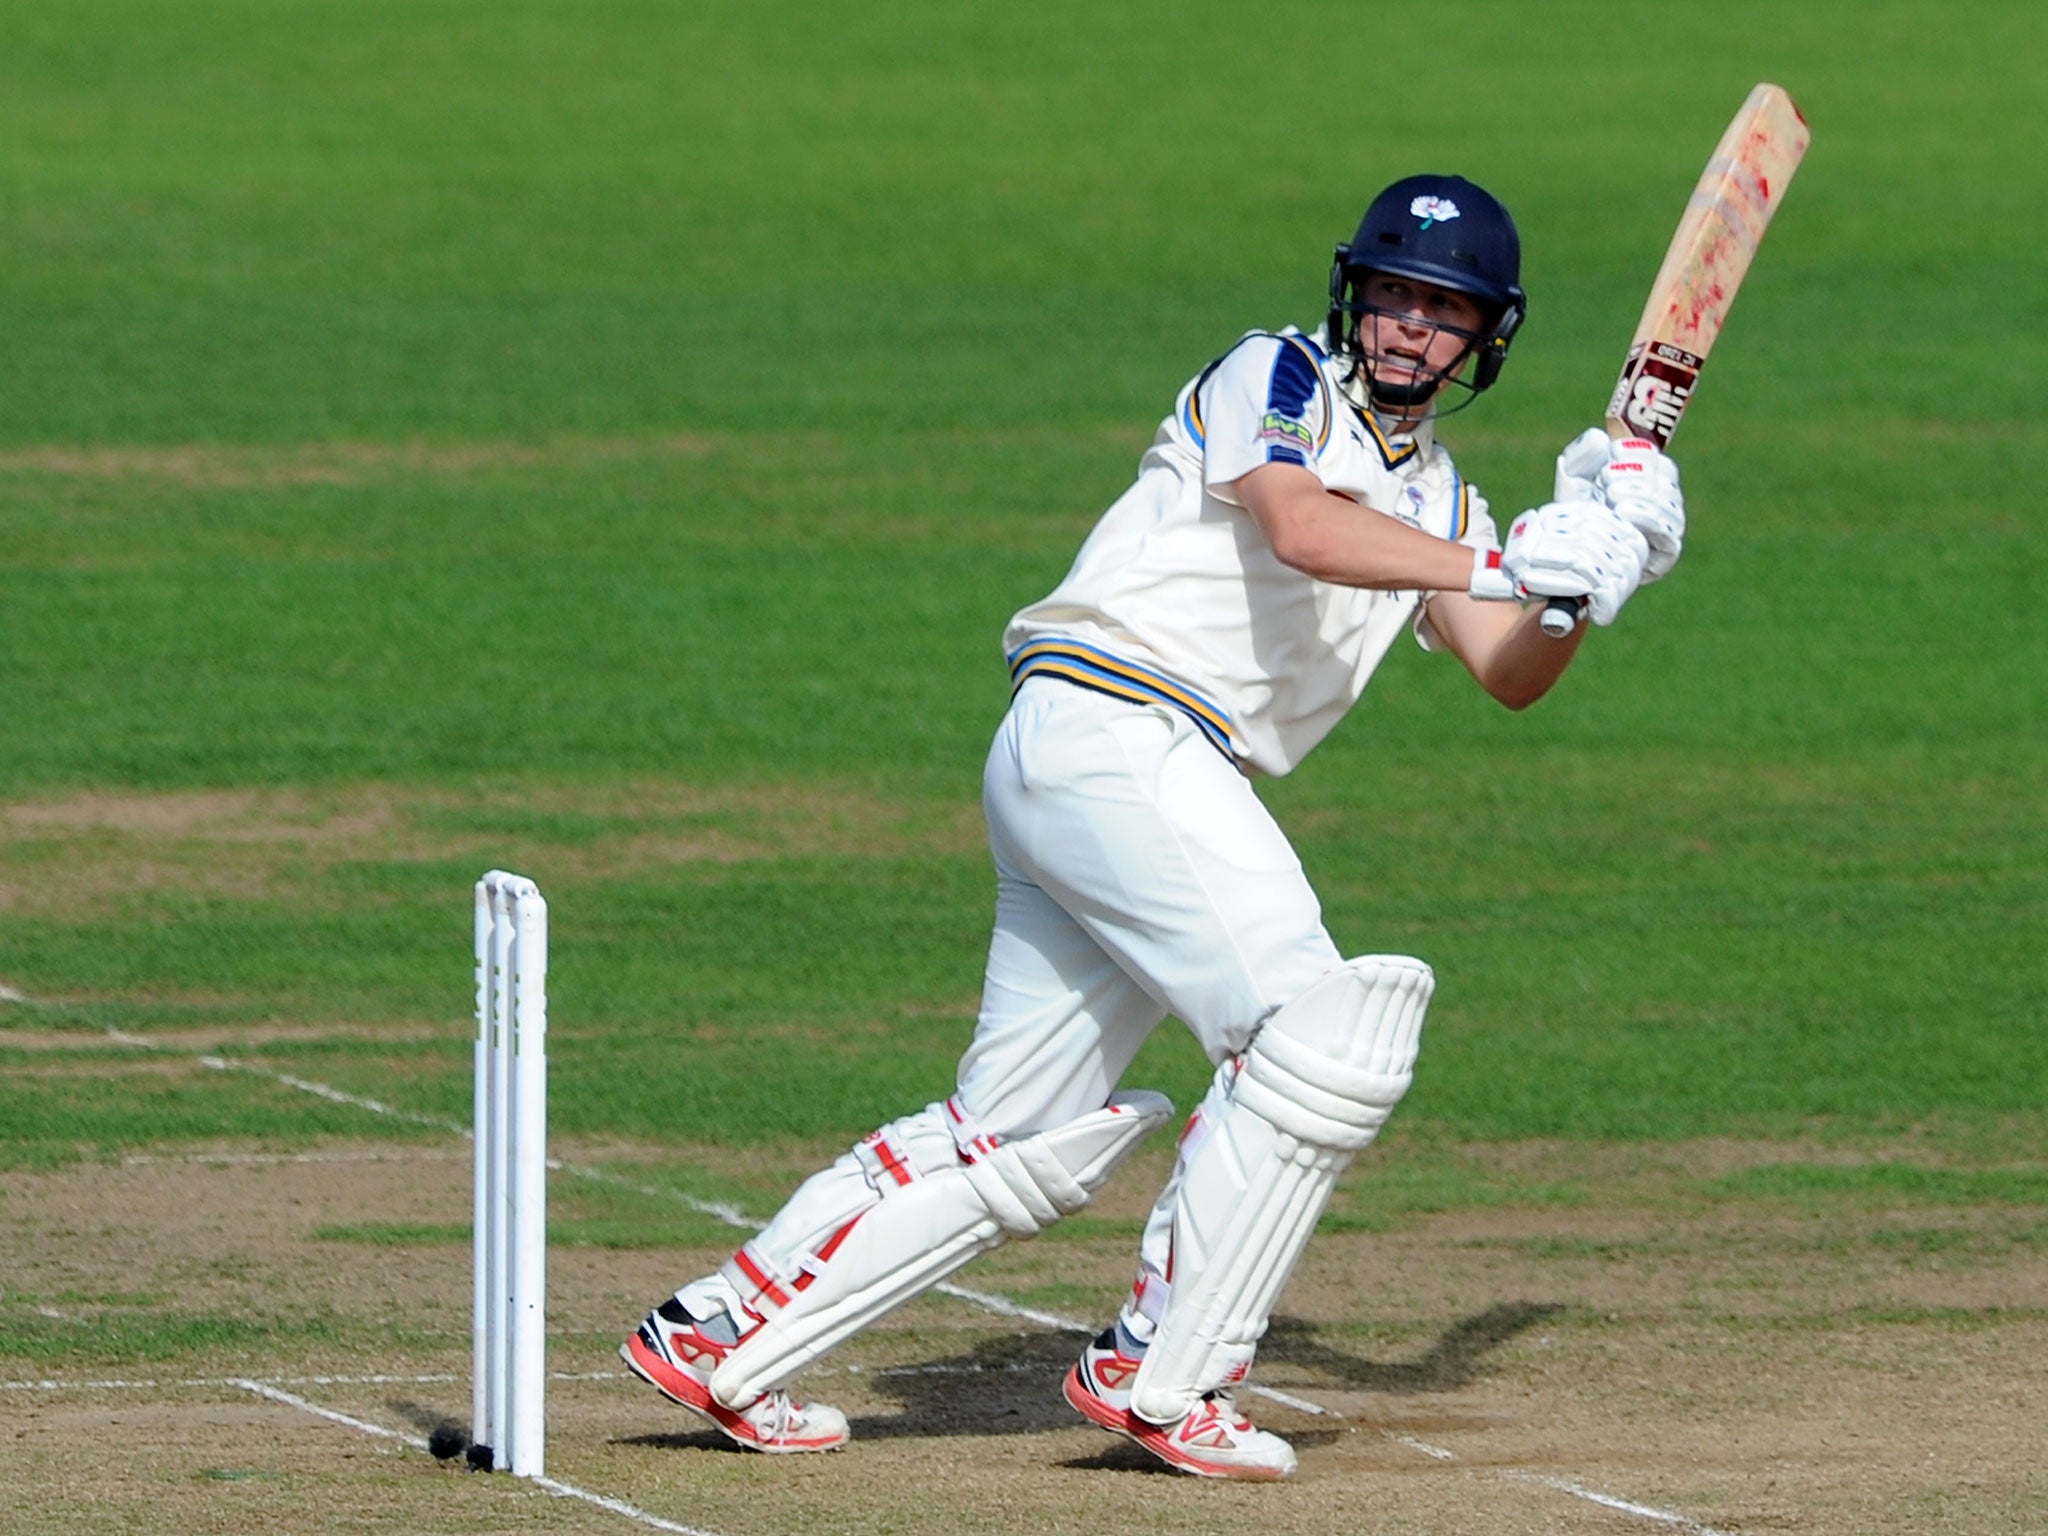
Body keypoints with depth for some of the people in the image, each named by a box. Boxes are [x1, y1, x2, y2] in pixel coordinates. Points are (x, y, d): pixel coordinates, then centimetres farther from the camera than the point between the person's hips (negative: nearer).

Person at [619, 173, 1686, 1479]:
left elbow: (1511, 677, 12)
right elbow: (1302, 528, -21)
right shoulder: (1276, 379, -1)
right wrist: (1504, 566, -30)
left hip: (1169, 782, 9)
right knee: (1321, 1029, -19)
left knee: (1020, 1141, 9)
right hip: (1108, 723, -9)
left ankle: (720, 1335, 14)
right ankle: (1167, 1374, -14)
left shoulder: (1437, 498, 23)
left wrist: (1594, 569, -7)